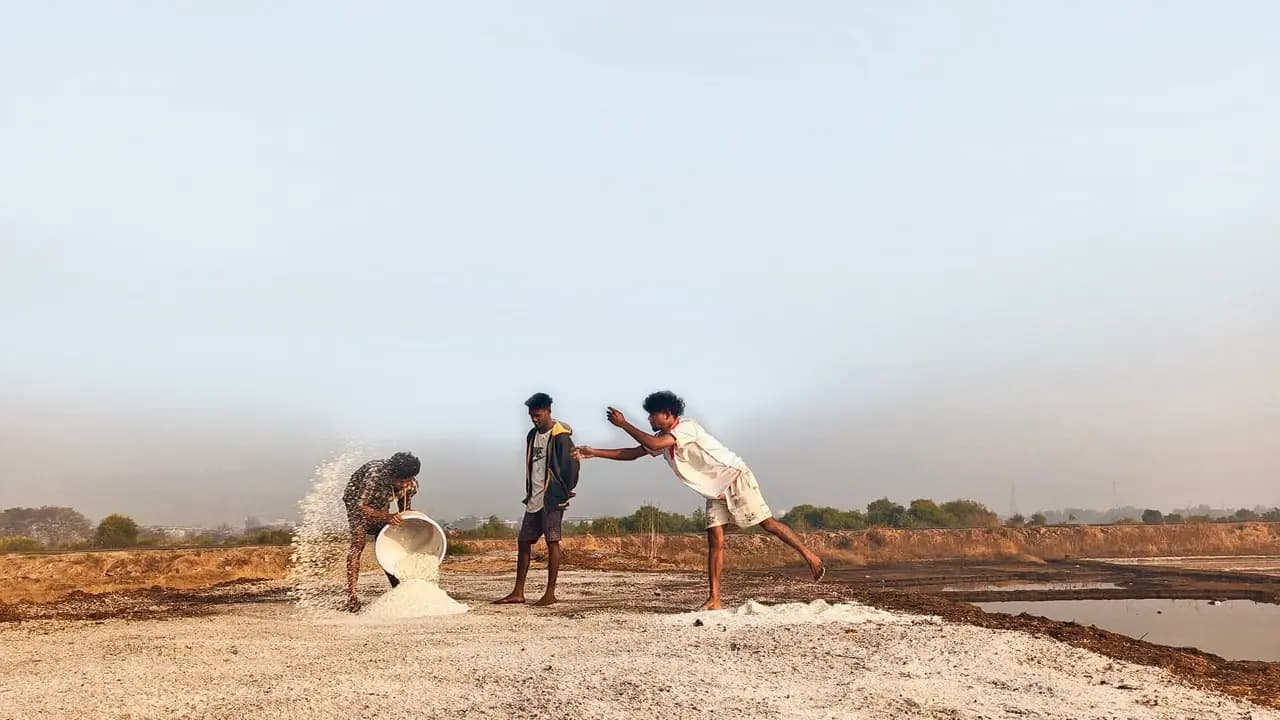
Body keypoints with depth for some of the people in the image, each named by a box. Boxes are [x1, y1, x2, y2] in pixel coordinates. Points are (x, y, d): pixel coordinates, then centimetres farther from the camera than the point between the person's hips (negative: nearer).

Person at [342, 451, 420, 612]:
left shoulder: (411, 484, -22)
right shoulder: (375, 475, -39)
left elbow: (405, 509, -4)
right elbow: (361, 507, -37)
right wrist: (386, 517, -50)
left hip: (380, 505, 5)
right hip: (358, 501, -5)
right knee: (358, 542, -19)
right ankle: (351, 594, -21)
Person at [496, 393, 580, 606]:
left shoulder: (560, 437, -10)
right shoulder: (532, 435, 13)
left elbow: (571, 465, -10)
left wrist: (565, 492, -3)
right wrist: (529, 493, 15)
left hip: (553, 499, -8)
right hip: (533, 498, 8)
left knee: (552, 541, -5)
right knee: (523, 542, 7)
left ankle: (550, 593, 0)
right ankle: (518, 593, 13)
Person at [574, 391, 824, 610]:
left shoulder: (686, 427, -21)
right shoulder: (663, 438, 6)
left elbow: (653, 444, -34)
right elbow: (632, 453, 8)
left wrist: (624, 424, -25)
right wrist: (593, 452, 2)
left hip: (736, 479, -8)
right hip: (716, 491, 8)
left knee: (768, 524, -7)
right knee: (715, 541, -1)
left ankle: (810, 556, 6)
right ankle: (714, 600, -4)